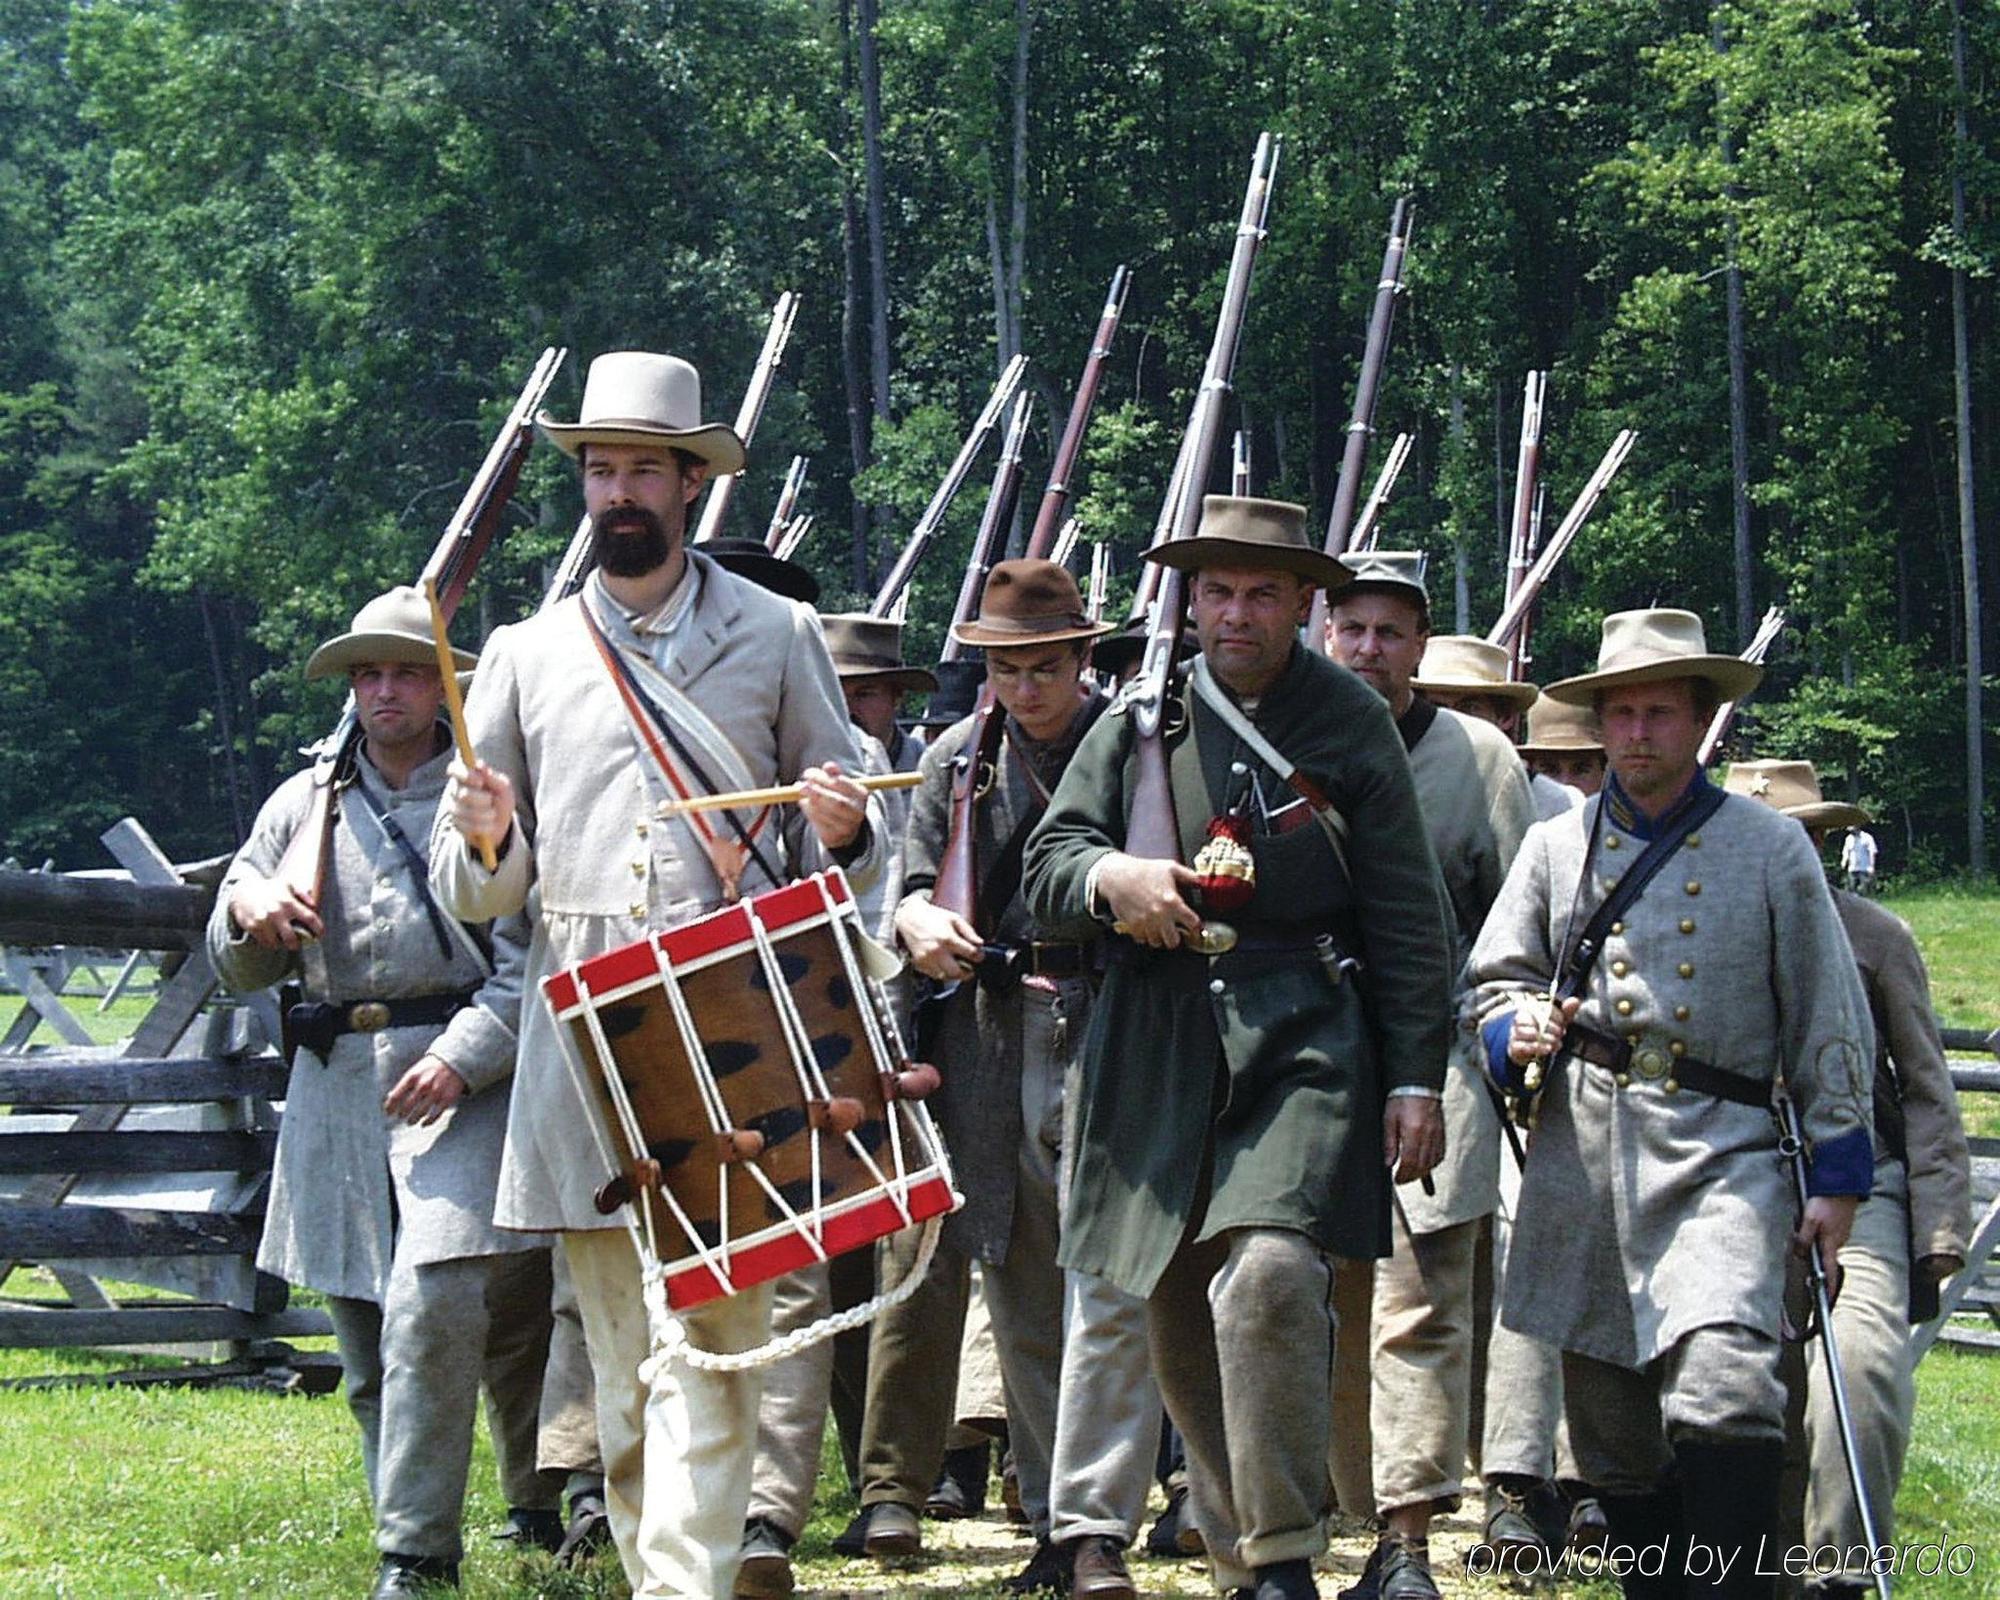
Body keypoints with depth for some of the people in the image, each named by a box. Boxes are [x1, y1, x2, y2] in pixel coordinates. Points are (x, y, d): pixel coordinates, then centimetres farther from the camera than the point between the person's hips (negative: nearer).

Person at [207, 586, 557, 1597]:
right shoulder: (304, 804, 15)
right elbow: (240, 970, 19)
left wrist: (463, 1055, -17)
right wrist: (249, 908, -4)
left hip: (465, 1075, -5)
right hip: (337, 1087, 5)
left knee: (432, 1305, -19)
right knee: (367, 1347, 7)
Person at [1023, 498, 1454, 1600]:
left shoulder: (1350, 722, 6)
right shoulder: (1140, 722, 11)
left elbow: (1408, 919, 6)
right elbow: (1045, 867, 10)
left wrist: (1416, 1080, 0)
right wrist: (1110, 877, -13)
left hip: (1307, 1043, -3)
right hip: (1162, 1051, 3)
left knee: (1268, 1273, -24)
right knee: (1180, 1324, 7)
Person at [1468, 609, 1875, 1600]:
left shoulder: (1769, 850, 7)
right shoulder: (1555, 847, 13)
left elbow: (1829, 1022, 8)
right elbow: (1493, 982, 18)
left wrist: (1838, 1175, 4)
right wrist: (1519, 1032, -7)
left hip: (1720, 1157, -3)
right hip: (1582, 1158, 3)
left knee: (1723, 1386, -23)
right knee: (1610, 1424, 7)